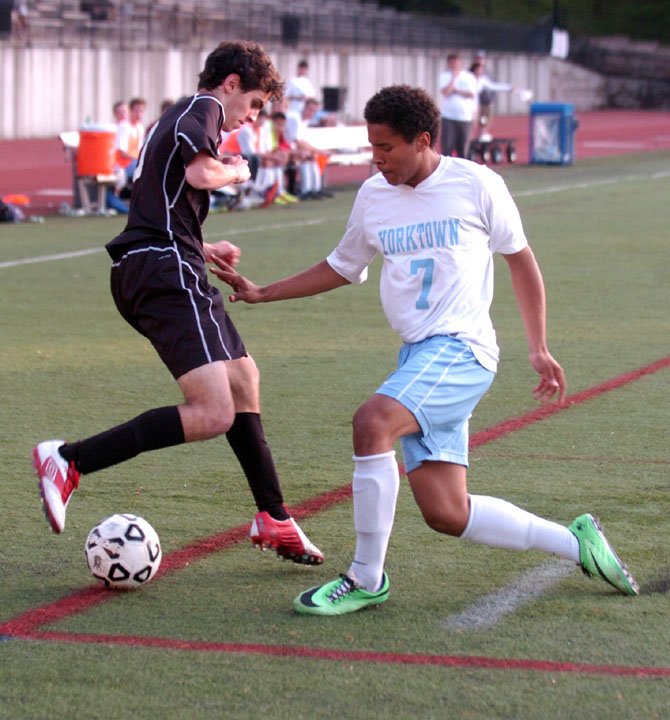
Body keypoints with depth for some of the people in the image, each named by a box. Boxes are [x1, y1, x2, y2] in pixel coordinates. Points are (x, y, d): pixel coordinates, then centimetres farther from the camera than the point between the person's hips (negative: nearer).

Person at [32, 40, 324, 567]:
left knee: (244, 380, 20)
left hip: (142, 268, 11)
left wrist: (202, 248, 36)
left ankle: (274, 519, 28)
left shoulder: (180, 117, 29)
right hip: (167, 272, -11)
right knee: (214, 414, -21)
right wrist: (236, 173, -1)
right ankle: (67, 462, -20)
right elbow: (200, 172, -21)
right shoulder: (203, 108, -1)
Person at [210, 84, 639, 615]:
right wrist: (262, 294, 21)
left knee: (373, 422, -30)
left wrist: (539, 348, 8)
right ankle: (576, 542, 17)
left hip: (462, 347, -6)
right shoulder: (374, 197, 12)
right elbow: (342, 268, 27)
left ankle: (366, 579, -18)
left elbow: (520, 258, 9)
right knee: (445, 514, -1)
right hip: (417, 353, 6)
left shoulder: (476, 184, -2)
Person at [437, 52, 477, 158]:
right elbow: (445, 92, -12)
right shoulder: (444, 76, 3)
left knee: (462, 147, 5)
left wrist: (456, 90, -8)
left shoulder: (469, 77, 7)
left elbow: (471, 94, -4)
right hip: (448, 117, -2)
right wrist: (454, 77, -9)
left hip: (465, 117, 2)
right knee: (447, 146, -10)